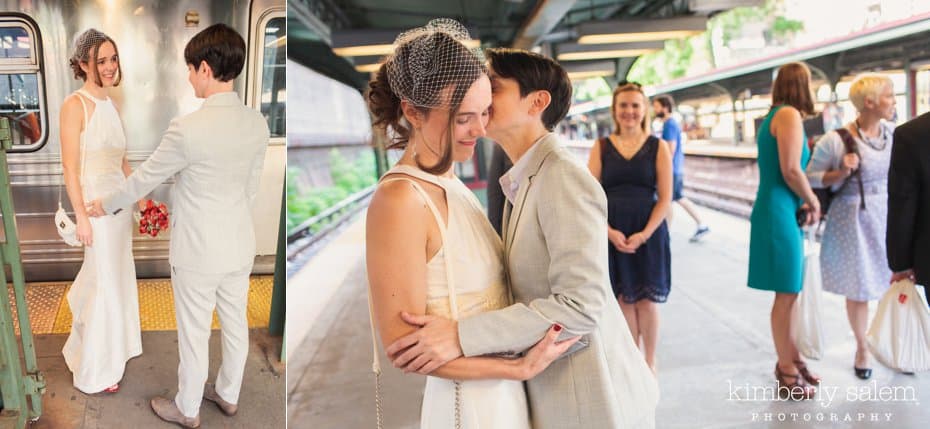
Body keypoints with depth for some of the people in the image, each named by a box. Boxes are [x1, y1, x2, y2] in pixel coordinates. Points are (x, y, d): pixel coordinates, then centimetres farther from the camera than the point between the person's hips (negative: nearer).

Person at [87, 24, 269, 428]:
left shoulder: (187, 128, -24)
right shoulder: (257, 123, -5)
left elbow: (145, 178, -10)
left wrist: (105, 205, 9)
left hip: (198, 252, -6)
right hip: (240, 245, 6)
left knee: (194, 334, 12)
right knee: (235, 325, 20)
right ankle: (228, 394, 40)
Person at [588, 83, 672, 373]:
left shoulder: (658, 147, 1)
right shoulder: (601, 148, 4)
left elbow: (665, 198, -3)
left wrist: (644, 234, -14)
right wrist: (610, 232, -14)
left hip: (649, 232, -1)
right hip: (612, 233, 1)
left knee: (646, 300, 5)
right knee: (623, 298, 8)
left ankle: (650, 363, 22)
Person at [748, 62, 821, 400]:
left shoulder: (774, 116, 16)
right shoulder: (789, 115, -11)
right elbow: (790, 170, -20)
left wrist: (802, 203, 7)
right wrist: (813, 201, -5)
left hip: (779, 211, 9)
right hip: (779, 213, -9)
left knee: (789, 292, 16)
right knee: (786, 294, 0)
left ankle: (790, 359, 27)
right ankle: (786, 368, 12)